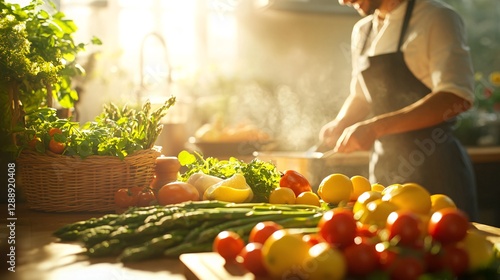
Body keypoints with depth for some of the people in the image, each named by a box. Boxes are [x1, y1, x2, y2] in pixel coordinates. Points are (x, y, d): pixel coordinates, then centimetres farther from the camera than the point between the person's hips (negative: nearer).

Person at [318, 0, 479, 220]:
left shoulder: (437, 18, -9)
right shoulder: (361, 31, 11)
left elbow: (457, 99, -21)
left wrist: (375, 127, -25)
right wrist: (339, 124, 1)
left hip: (436, 169, -6)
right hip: (384, 168, 6)